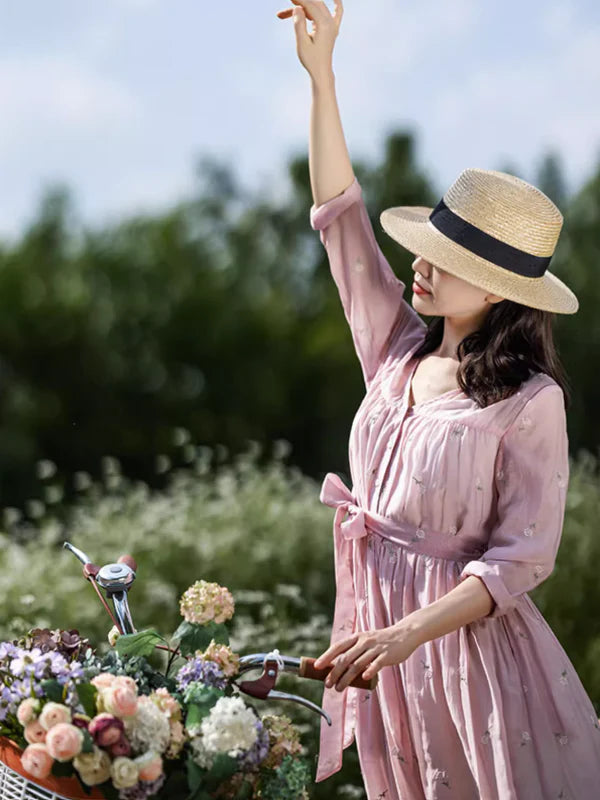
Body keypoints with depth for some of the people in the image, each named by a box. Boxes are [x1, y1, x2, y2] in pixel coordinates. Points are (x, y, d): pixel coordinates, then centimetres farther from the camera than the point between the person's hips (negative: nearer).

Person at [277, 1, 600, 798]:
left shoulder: (529, 401, -15)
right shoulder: (399, 354, 2)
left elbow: (521, 558, -17)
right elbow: (342, 217, 2)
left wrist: (409, 633, -27)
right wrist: (320, 73, -2)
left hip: (466, 633, -6)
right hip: (379, 626, 6)